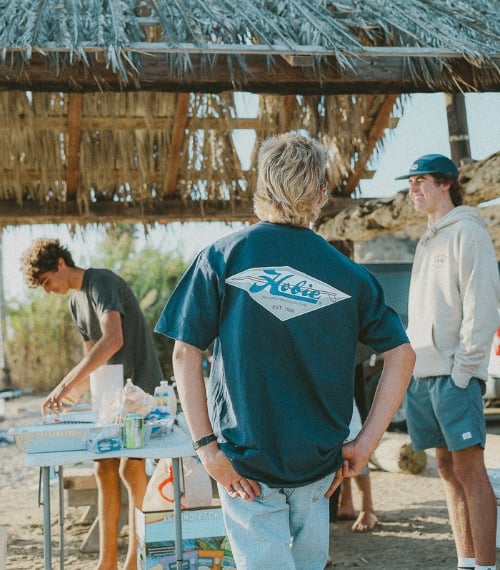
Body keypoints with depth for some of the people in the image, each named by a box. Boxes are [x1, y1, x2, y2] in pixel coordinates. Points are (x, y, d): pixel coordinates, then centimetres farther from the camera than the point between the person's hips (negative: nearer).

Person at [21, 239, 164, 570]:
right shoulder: (76, 302, 13)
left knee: (131, 469, -10)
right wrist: (72, 397, 4)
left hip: (141, 386, -9)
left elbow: (113, 339, -32)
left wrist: (66, 384, -36)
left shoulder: (102, 283, -16)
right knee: (105, 471, 5)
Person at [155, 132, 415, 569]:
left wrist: (206, 446, -8)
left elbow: (185, 355, -9)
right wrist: (364, 445, -1)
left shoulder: (222, 258, -5)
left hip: (246, 463, -2)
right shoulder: (347, 273, -1)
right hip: (319, 463, 2)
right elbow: (402, 355, -2)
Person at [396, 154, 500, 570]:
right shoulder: (427, 242, 20)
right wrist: (410, 359, 12)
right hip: (422, 374, 8)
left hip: (454, 374, -8)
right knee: (447, 467, 9)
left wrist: (464, 367, -16)